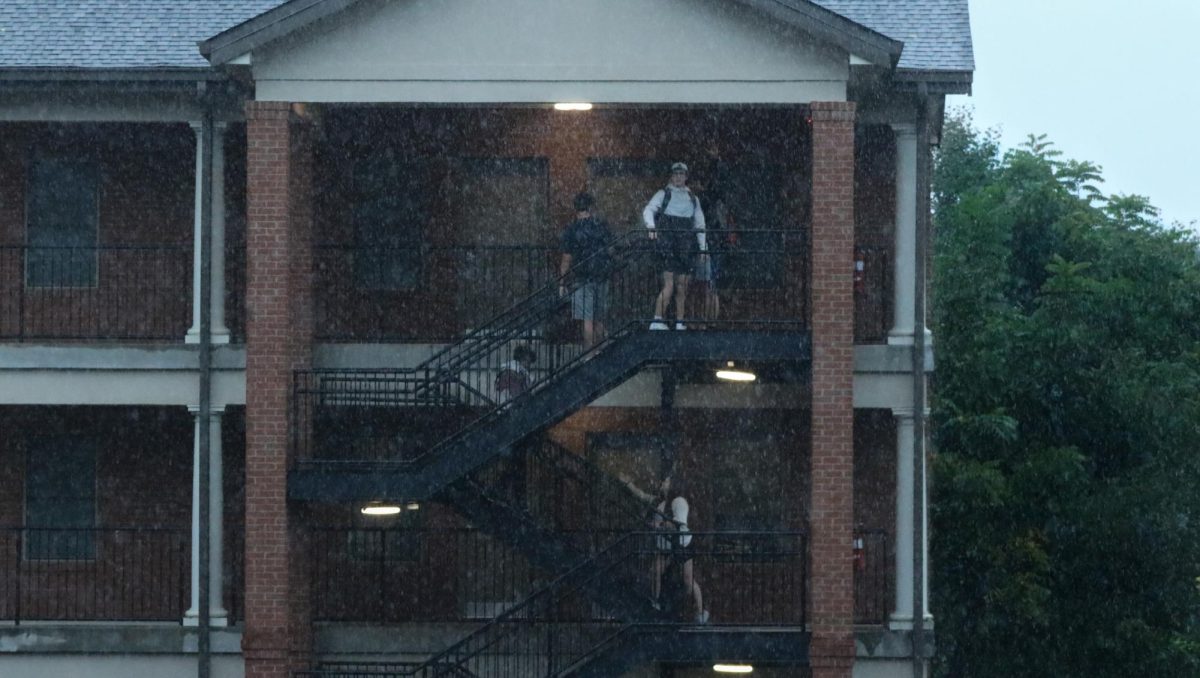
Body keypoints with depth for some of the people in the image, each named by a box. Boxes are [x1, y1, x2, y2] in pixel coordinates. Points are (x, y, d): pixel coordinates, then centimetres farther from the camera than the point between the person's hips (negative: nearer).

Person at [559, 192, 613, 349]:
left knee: (587, 319, -5)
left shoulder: (572, 230, -8)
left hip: (583, 277, -4)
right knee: (599, 320, 13)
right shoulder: (601, 226, 2)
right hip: (602, 277, 4)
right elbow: (609, 249, 12)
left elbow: (566, 260, -7)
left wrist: (562, 283, -1)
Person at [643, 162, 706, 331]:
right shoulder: (663, 195, 7)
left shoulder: (693, 199, 18)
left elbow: (700, 225, 21)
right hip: (667, 245, -4)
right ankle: (657, 321, -18)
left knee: (682, 287, 3)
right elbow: (648, 210, -7)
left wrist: (703, 247, 12)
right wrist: (651, 226, -27)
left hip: (686, 247, 4)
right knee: (669, 285, -16)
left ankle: (679, 323, 8)